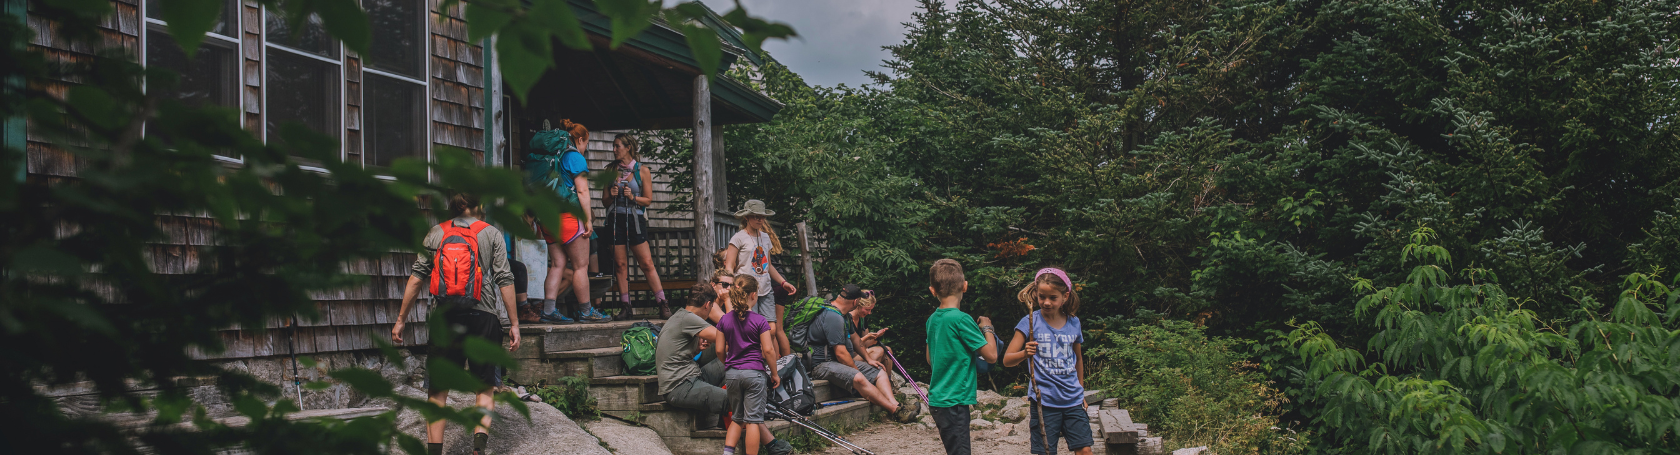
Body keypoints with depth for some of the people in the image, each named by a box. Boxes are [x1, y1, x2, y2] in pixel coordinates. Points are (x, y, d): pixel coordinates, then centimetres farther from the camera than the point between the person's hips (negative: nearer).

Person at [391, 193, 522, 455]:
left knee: (438, 390, 8)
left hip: (444, 317, 1)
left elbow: (416, 278, 5)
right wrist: (514, 323, 2)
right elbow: (504, 280, -2)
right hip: (482, 316, -1)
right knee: (485, 386, 7)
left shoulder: (435, 234, 9)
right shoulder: (491, 234, 4)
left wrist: (401, 319, 10)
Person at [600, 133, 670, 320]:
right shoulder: (610, 170, 11)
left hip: (635, 219, -3)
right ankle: (625, 307, 5)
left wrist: (632, 197, -14)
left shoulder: (642, 171, 3)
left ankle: (663, 304, -4)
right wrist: (611, 196, -8)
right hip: (615, 220, 3)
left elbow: (648, 200, 3)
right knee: (620, 264, 1)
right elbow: (605, 201, 14)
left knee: (647, 263, -6)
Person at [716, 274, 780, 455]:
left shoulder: (724, 320, 4)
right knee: (753, 420, -1)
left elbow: (720, 350, 7)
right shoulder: (760, 321, -7)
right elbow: (768, 350, -8)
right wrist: (774, 374, 3)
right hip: (754, 373, -4)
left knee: (737, 418, 16)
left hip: (732, 374, 4)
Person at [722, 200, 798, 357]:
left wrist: (783, 282, 20)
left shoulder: (766, 237, 17)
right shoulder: (739, 238, -1)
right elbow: (729, 267, -4)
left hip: (765, 291, 5)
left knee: (772, 329, -3)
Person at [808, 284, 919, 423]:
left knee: (880, 372, 0)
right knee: (858, 378, -34)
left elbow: (855, 339, 30)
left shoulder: (844, 316, 16)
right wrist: (857, 370, -11)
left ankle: (894, 404, -24)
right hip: (823, 365, -11)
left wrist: (867, 359, 26)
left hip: (842, 362, 11)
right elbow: (840, 353, -21)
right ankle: (896, 410, -38)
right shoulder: (833, 317, -19)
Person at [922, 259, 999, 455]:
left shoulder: (932, 320, 8)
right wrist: (987, 328, 4)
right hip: (954, 401, -8)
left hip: (936, 400, 8)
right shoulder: (961, 319, -16)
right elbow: (991, 355, -13)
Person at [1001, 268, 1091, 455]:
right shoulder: (1030, 322, -5)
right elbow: (1007, 360, -8)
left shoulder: (1073, 322, 5)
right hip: (1044, 402, -3)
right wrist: (1024, 353, -29)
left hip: (1073, 401, 3)